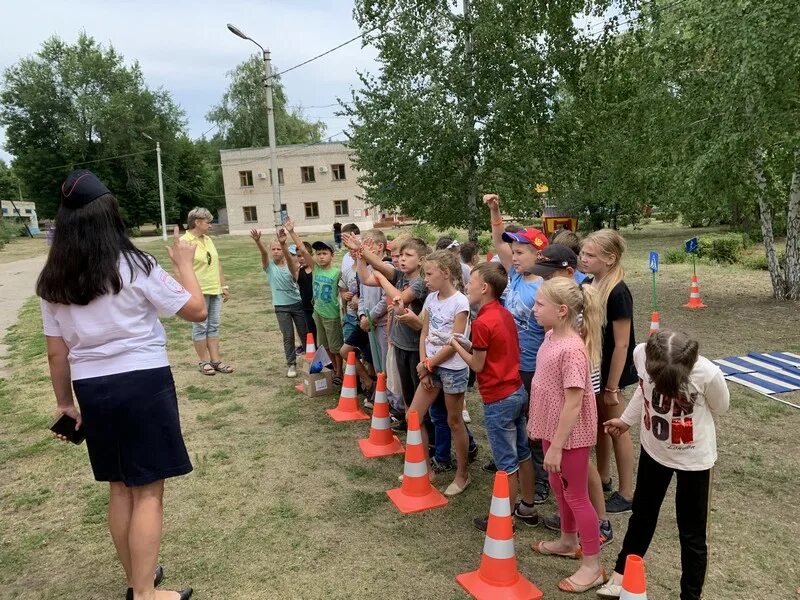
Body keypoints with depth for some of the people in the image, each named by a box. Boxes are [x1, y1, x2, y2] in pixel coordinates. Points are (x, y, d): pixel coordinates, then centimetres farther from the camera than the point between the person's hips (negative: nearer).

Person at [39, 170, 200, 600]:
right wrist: (185, 265, 6)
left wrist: (65, 403, 17)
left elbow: (57, 353, 7)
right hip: (143, 383, -5)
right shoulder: (134, 266, -11)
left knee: (120, 487, 18)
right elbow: (197, 310, -7)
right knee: (149, 491, 3)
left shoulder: (52, 282, 3)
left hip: (92, 389, 6)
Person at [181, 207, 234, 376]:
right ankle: (204, 362, 13)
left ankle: (215, 360, 17)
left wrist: (224, 286, 16)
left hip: (215, 291, 7)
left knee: (214, 326, 10)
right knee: (200, 327, 3)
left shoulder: (208, 239, 12)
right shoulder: (185, 241, -10)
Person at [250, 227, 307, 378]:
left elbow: (291, 260, -29)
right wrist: (257, 241, -44)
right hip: (281, 307, 0)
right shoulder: (269, 266, -3)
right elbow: (263, 253, -22)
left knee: (305, 334, 8)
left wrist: (283, 244, -49)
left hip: (297, 304, 0)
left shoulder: (290, 265, -5)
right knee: (288, 336, 3)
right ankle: (291, 364, 18)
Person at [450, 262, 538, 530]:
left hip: (498, 400, -9)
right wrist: (470, 344, 6)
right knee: (523, 453, 18)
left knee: (506, 463, 3)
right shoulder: (505, 314, 6)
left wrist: (456, 345, -1)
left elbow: (477, 365, -14)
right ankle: (527, 508, 32)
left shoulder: (482, 322, -20)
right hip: (517, 391, 9)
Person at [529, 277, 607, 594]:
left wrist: (556, 447, -22)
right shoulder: (551, 336, -1)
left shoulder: (573, 349, -29)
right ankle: (568, 542, 46)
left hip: (570, 436, -9)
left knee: (576, 496, 6)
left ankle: (592, 567, 24)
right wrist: (535, 423, 17)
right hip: (552, 428, 9)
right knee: (559, 488, 24)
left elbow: (574, 404, -27)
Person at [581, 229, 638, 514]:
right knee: (599, 423, 21)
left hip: (611, 370, -8)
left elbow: (622, 344, -22)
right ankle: (602, 477, 40)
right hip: (594, 367, 8)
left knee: (618, 429, 6)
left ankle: (626, 494, 22)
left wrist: (612, 387, -19)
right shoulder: (590, 285, 0)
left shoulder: (618, 293, -24)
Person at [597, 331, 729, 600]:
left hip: (694, 458, -3)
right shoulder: (641, 353, -23)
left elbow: (720, 407, -7)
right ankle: (621, 572, 42)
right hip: (653, 449, 4)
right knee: (642, 513, 22)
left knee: (692, 532, 10)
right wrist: (627, 419, 12)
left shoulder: (708, 374, -32)